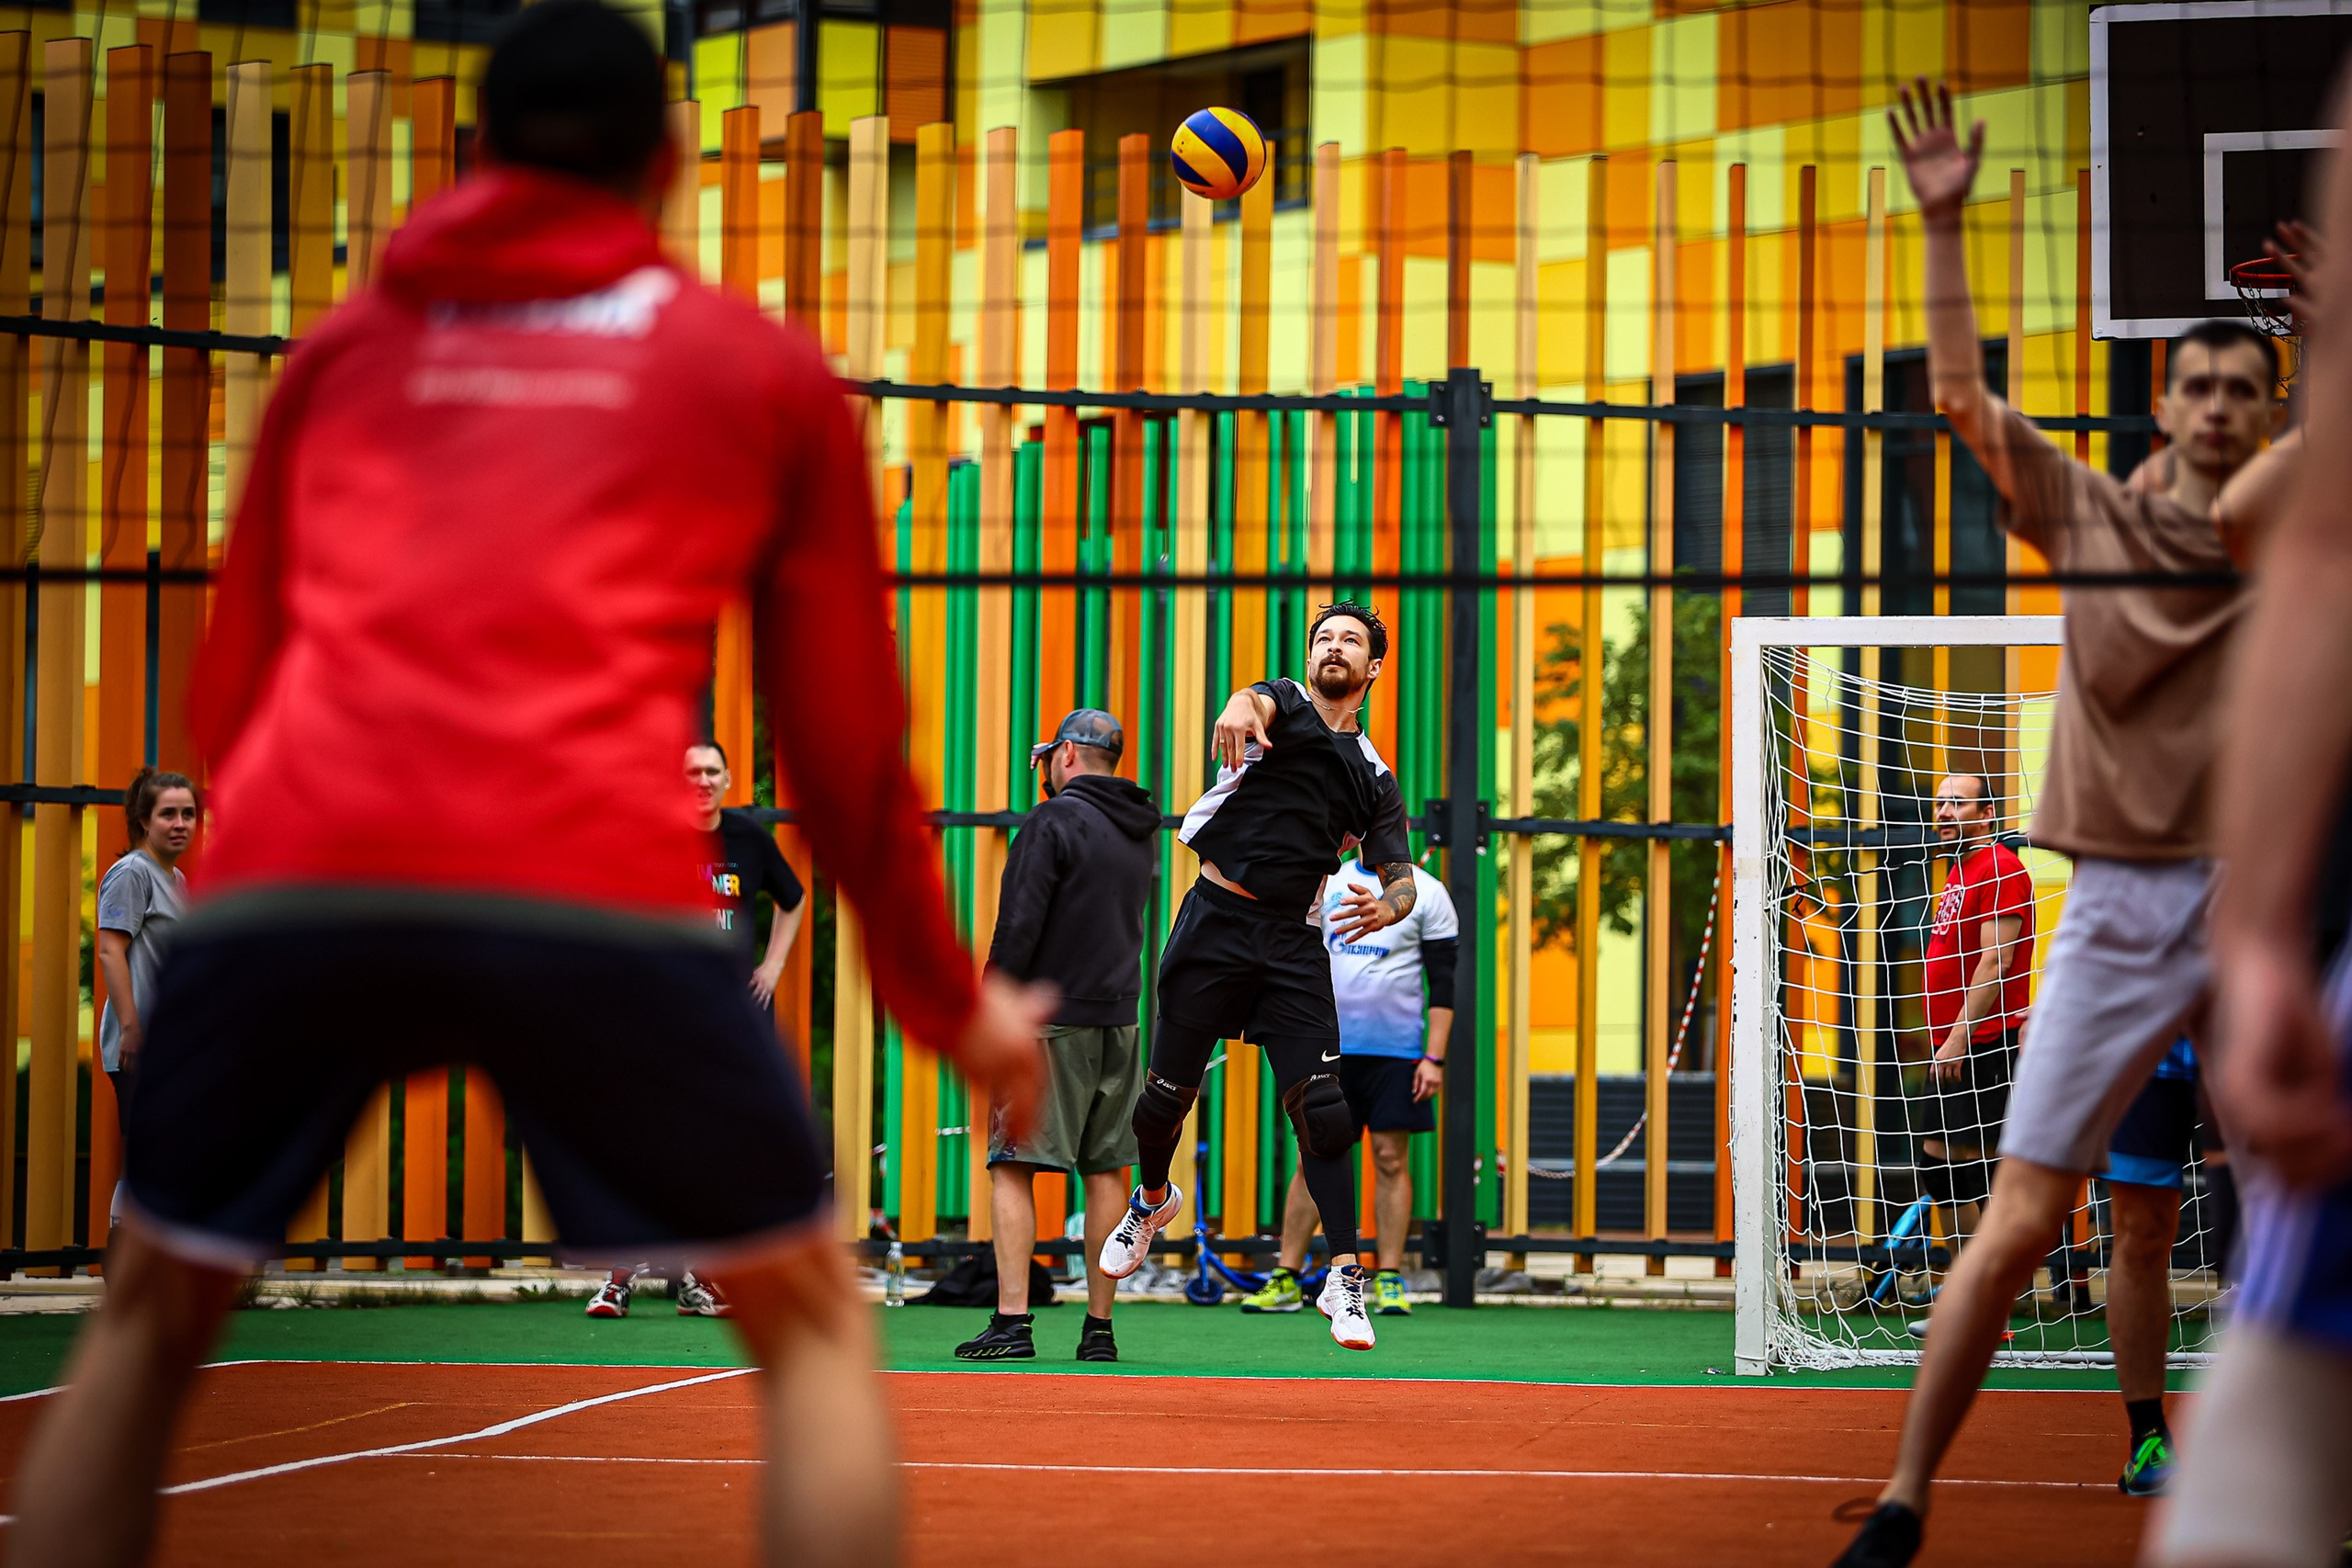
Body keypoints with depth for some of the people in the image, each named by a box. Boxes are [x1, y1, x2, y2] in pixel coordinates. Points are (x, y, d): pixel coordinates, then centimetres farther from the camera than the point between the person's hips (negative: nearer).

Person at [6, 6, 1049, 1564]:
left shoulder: (342, 349, 26)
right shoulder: (766, 368, 21)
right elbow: (847, 742, 22)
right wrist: (950, 1006, 34)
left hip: (284, 870, 2)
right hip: (595, 892, -2)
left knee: (149, 1318, 23)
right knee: (814, 1322, 15)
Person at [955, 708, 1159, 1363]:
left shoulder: (1055, 822, -10)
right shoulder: (1140, 832, 12)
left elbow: (1019, 927, -14)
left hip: (1050, 1020, -7)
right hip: (1119, 1018, 7)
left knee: (1011, 1169, -5)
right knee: (1105, 1173, 8)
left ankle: (1012, 1323, -13)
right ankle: (1099, 1329, 8)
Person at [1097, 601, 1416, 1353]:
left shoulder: (1374, 778, 16)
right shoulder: (1282, 705, 6)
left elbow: (1402, 879, 12)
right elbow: (1256, 702, -21)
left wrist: (1386, 908, -14)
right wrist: (1239, 712, -48)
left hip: (1293, 945, 2)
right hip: (1216, 924, -2)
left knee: (1321, 1109, -10)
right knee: (1168, 1091, 4)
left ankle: (1345, 1277, -8)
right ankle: (1153, 1199, 35)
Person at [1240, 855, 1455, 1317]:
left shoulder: (1427, 892, 1)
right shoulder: (1327, 882, 10)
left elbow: (1443, 984, -2)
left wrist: (1434, 1058, -9)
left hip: (1396, 1050, -2)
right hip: (1331, 1048, 3)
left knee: (1390, 1158, -2)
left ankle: (1389, 1280, 4)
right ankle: (1286, 1281, 5)